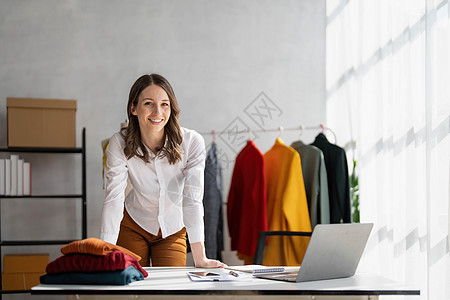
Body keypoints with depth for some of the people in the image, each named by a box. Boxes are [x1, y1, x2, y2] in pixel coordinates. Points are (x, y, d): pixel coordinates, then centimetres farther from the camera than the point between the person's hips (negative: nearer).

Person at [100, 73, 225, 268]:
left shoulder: (192, 143, -25)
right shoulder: (119, 144, -23)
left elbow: (192, 200, -26)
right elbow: (113, 199, -26)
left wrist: (200, 258, -31)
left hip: (173, 231, 0)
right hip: (133, 227, 0)